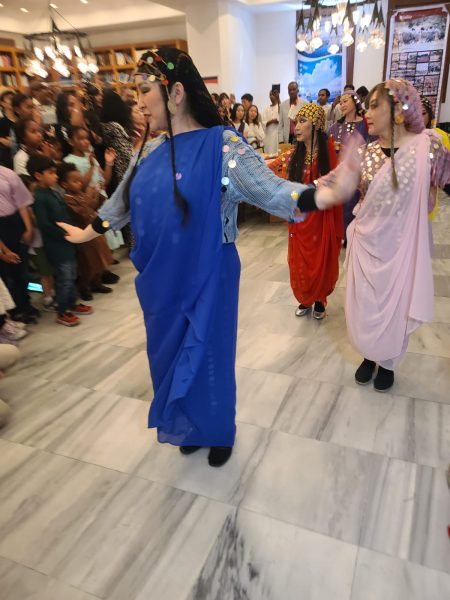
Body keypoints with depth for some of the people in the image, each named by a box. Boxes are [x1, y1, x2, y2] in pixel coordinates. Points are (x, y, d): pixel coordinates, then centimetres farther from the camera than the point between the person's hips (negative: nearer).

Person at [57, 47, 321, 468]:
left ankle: (218, 432, 40)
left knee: (208, 355, 11)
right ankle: (190, 427, 46)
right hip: (161, 280, 6)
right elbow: (123, 202, 19)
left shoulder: (223, 145, -14)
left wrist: (325, 191, -42)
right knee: (170, 355, 19)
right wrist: (91, 231, 31)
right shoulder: (149, 153, 4)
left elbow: (269, 190, -24)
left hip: (206, 279, -6)